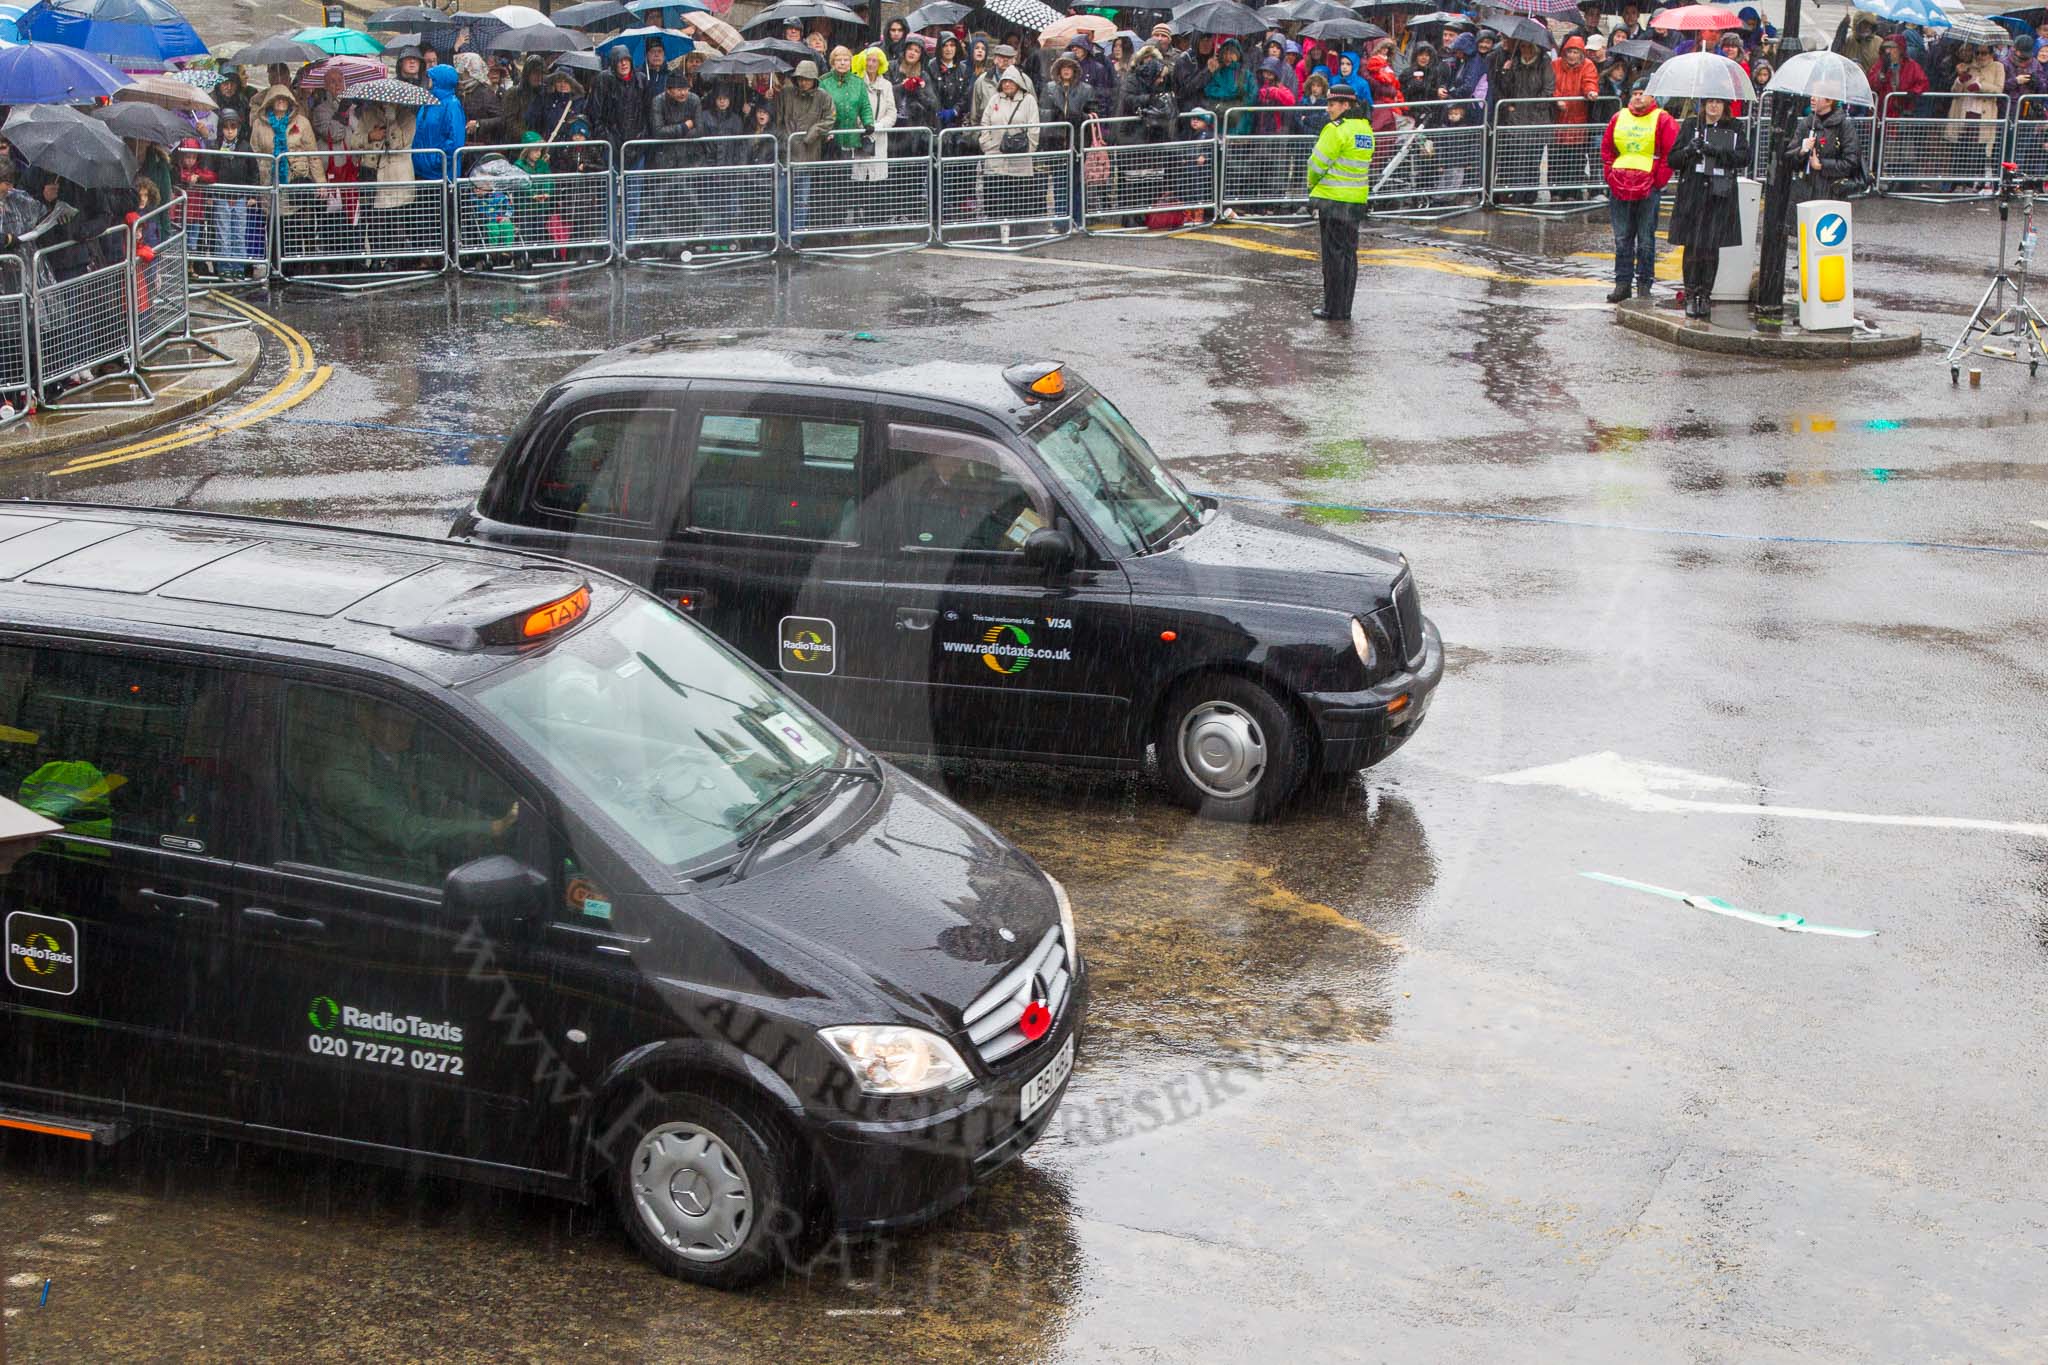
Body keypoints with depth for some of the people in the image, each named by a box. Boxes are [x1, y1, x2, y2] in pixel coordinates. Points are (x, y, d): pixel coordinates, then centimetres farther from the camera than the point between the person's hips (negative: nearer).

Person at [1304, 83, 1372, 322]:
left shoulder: (1336, 129, -15)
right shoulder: (1366, 129, 10)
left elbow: (1318, 163, -12)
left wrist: (1312, 185, 8)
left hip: (1334, 199, -8)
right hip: (1357, 199, 8)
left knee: (1334, 254, -1)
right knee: (1349, 253, 13)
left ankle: (1334, 309, 2)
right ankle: (1344, 309, 19)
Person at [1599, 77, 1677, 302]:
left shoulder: (1662, 120, -1)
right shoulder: (1619, 119, 11)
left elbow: (1671, 154, -4)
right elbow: (1606, 149, 18)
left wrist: (1658, 181, -8)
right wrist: (1611, 175, 7)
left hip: (1648, 190, -4)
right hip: (1620, 188, 4)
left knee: (1646, 239, 0)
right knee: (1622, 239, 6)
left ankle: (1644, 285, 5)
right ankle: (1622, 283, 11)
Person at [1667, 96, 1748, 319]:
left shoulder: (1734, 128, 10)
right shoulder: (1691, 125, 11)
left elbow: (1744, 157, -3)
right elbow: (1673, 159, 8)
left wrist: (1716, 152, -16)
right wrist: (1688, 151, -13)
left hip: (1720, 194, 0)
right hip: (1692, 193, 0)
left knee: (1711, 247, -2)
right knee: (1692, 245, -4)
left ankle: (1705, 295, 6)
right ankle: (1691, 295, 4)